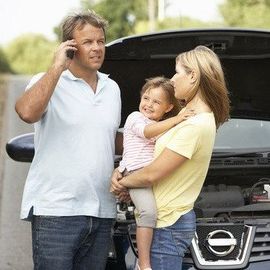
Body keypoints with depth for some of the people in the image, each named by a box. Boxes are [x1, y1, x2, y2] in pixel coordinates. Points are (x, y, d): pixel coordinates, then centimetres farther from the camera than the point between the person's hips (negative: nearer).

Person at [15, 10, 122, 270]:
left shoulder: (112, 88, 17)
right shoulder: (48, 82, -3)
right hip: (55, 210, -6)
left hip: (101, 212, 6)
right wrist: (57, 67, -19)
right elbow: (26, 112, -26)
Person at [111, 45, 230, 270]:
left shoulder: (194, 125, -20)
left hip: (168, 225, -10)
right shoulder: (196, 117, 13)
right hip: (171, 220, 10)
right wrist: (121, 172, 5)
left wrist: (123, 182, 0)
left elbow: (152, 174, -18)